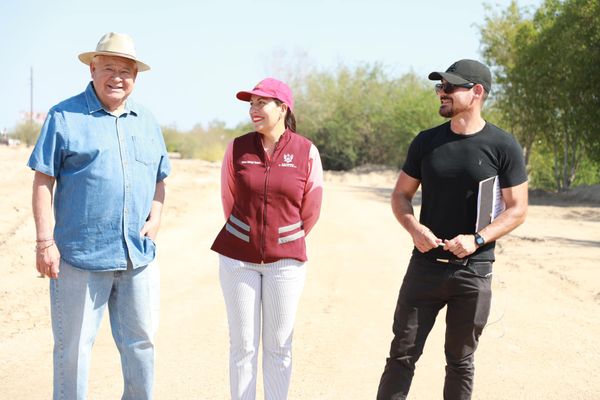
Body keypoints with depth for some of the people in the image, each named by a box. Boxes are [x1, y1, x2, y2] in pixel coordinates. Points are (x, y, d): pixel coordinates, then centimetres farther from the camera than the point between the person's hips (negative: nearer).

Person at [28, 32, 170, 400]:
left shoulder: (147, 122, 15)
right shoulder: (65, 117, -2)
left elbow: (159, 180, 21)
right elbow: (43, 181, -5)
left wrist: (156, 218, 2)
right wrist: (45, 242, -12)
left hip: (139, 257, 5)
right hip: (80, 257, -5)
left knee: (141, 343, 13)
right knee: (74, 348, 3)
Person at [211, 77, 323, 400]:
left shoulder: (306, 152, -5)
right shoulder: (237, 148, -2)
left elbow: (310, 209, 4)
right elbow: (229, 200, 9)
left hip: (285, 261, -1)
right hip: (237, 258, 1)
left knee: (279, 345, 5)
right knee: (242, 344, 4)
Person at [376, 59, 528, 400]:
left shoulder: (503, 147, -5)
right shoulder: (427, 142, 4)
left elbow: (518, 209, -4)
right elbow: (401, 195, 10)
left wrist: (477, 239, -19)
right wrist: (414, 228, -11)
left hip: (474, 270, -2)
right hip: (426, 264, 2)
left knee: (460, 361, 9)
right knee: (402, 355, 2)